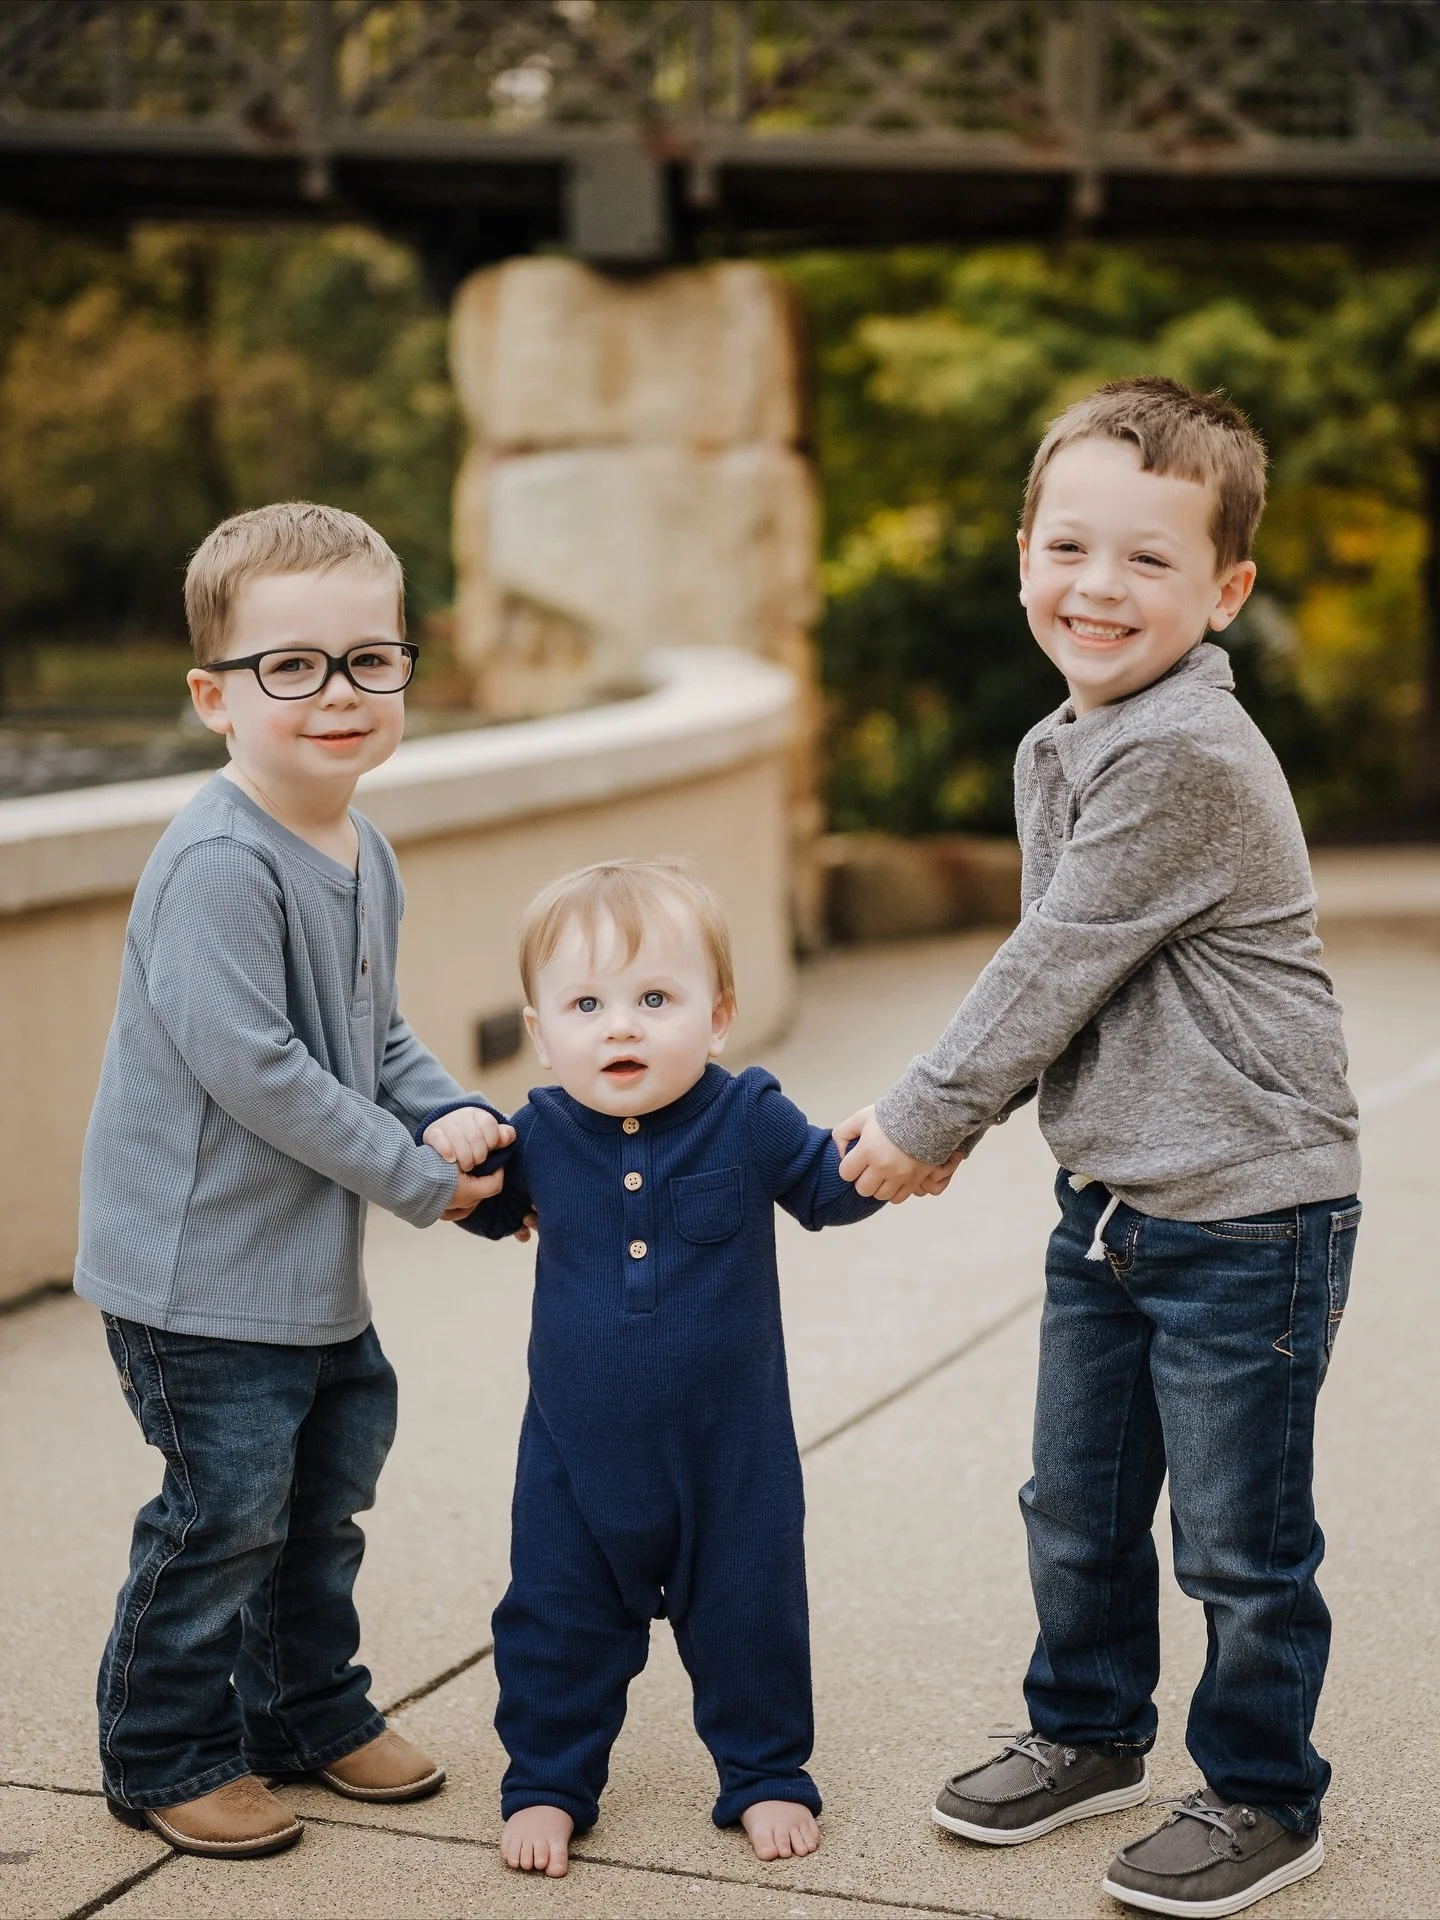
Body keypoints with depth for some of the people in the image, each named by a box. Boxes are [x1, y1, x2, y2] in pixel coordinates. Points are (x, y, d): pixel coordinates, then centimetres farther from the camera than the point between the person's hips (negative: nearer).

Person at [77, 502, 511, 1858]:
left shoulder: (363, 856, 7)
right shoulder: (217, 866, -23)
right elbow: (252, 1065, -26)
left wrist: (453, 1113, -3)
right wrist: (418, 1177, -18)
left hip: (315, 1261, 9)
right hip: (201, 1265, -9)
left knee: (327, 1484, 20)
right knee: (226, 1506, 0)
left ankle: (307, 1708, 39)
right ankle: (165, 1754, 19)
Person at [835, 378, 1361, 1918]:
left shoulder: (1191, 757, -22)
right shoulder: (1055, 751, 8)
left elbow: (1053, 970, -19)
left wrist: (926, 1117, -9)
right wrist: (939, 1113, 8)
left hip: (1245, 1210, -9)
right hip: (1106, 1200, 9)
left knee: (1238, 1536, 5)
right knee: (1077, 1505, 20)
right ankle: (1090, 1730, 40)